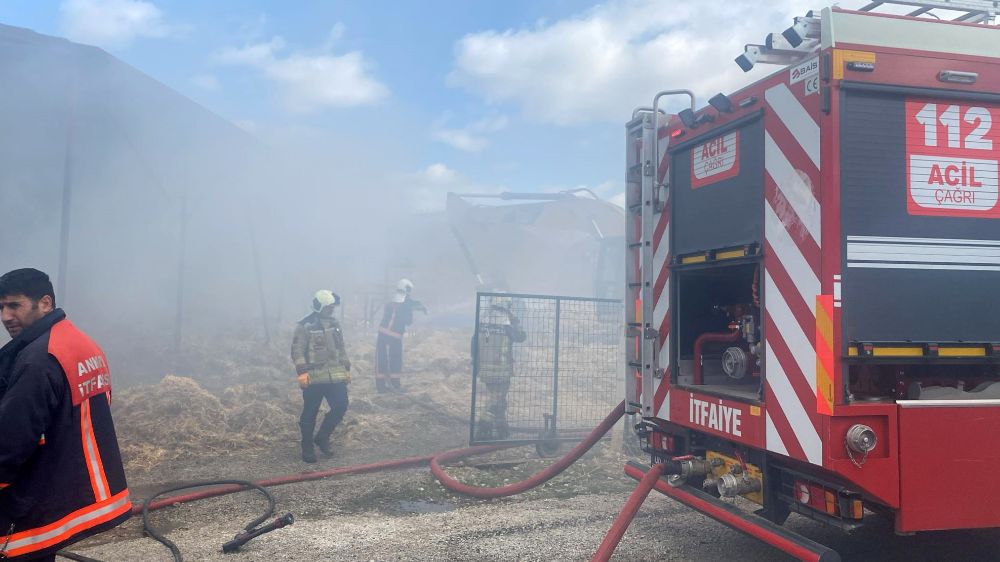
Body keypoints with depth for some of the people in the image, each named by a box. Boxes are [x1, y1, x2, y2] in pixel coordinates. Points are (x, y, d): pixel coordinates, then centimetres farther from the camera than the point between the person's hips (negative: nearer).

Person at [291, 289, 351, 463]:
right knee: (310, 414, 3)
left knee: (340, 406, -1)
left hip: (335, 376, 6)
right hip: (314, 377, -6)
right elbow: (297, 351, -10)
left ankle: (322, 438, 18)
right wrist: (302, 372, -19)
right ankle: (307, 448, 17)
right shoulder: (305, 326, -7)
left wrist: (346, 369, 17)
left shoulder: (335, 324, 13)